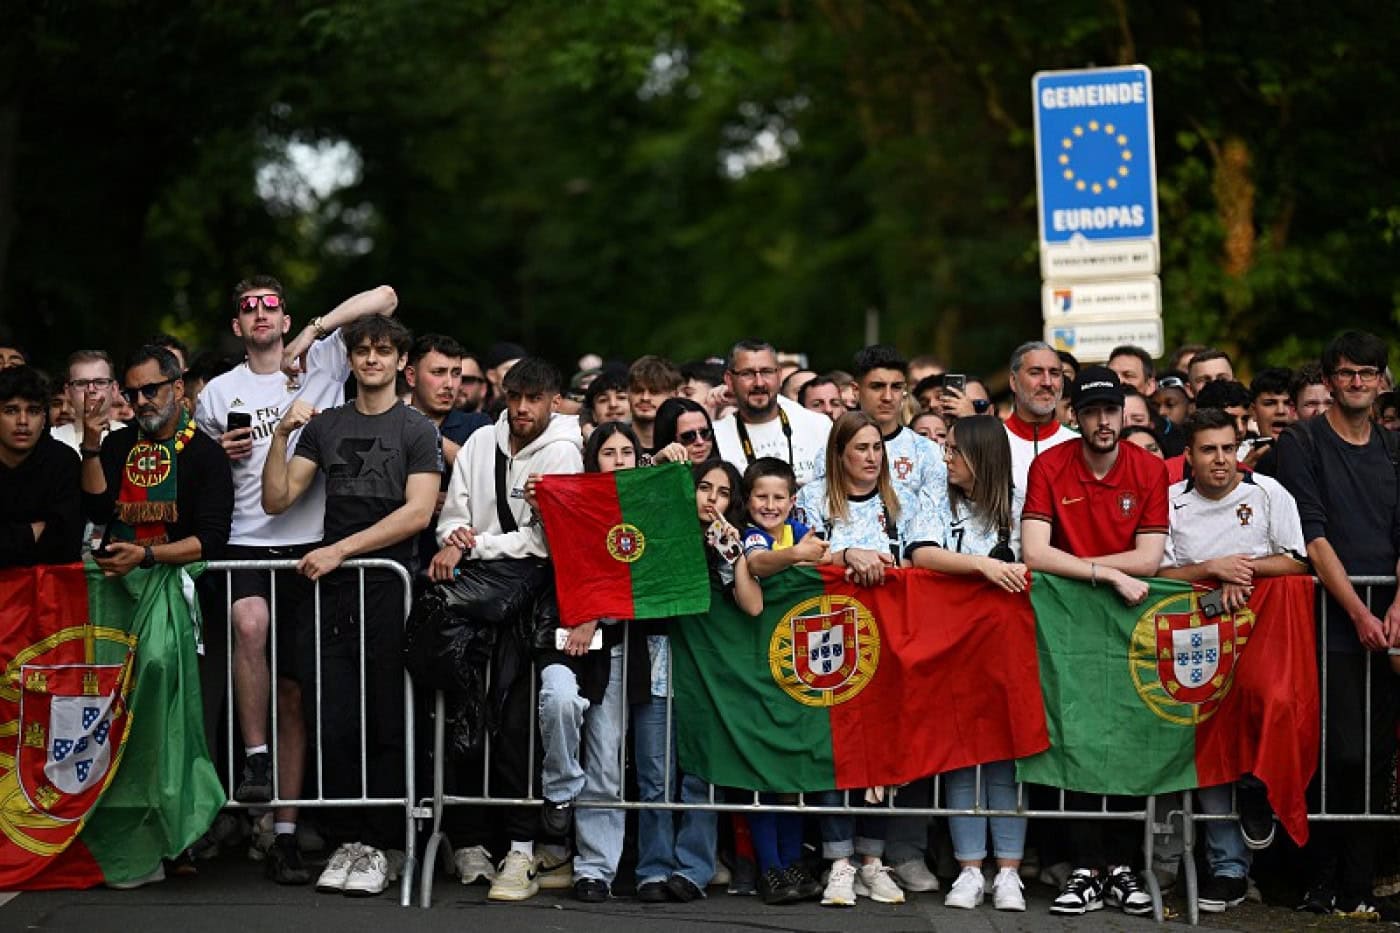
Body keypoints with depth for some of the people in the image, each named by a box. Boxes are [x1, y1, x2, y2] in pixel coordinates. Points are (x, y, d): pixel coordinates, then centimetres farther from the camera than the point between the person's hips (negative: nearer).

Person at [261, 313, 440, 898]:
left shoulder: (417, 431, 4)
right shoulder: (324, 426, 15)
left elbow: (417, 512, -8)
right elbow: (276, 500, 10)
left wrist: (339, 551, -12)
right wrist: (281, 436, -3)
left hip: (389, 586, -3)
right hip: (331, 587, 3)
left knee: (386, 724, -3)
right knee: (333, 723, -1)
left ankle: (379, 848, 2)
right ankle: (348, 840, 6)